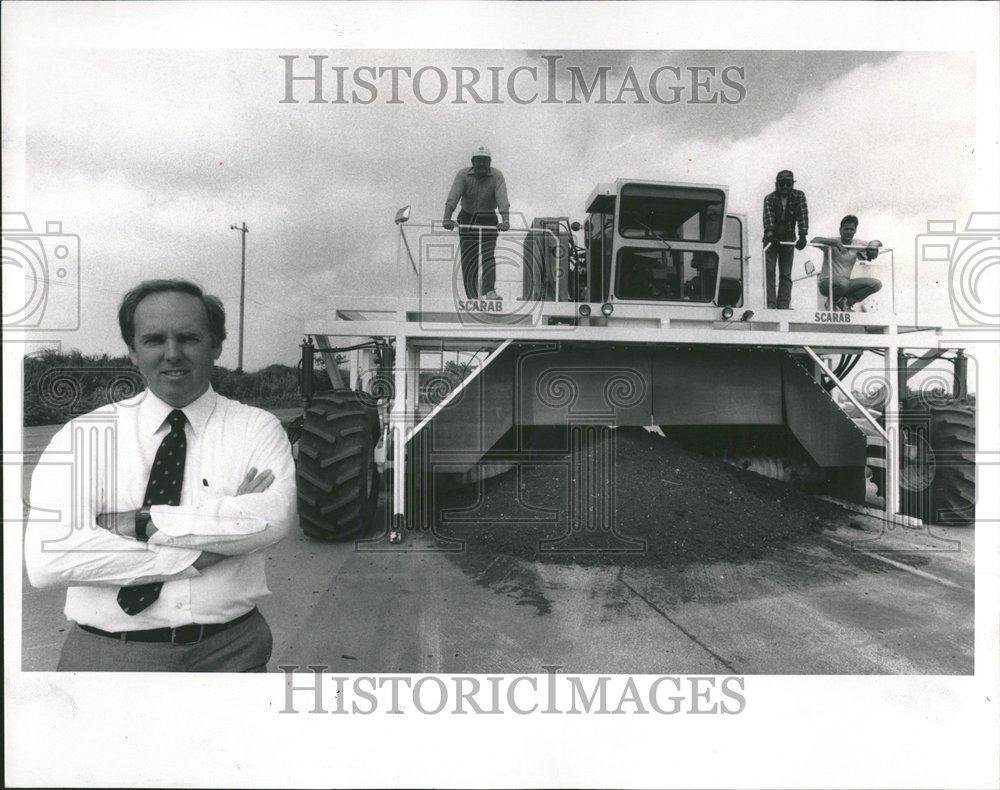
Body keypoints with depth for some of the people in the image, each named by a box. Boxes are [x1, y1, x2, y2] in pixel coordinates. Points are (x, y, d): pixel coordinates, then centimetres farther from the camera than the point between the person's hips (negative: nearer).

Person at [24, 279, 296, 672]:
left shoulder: (258, 428, -3)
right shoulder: (84, 434, -4)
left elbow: (273, 517, -21)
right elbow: (45, 558, -17)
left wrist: (140, 522, -21)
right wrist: (199, 554, -19)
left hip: (231, 651, 1)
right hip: (107, 655, 0)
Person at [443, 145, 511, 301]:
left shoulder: (497, 176, -12)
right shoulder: (463, 175, -12)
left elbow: (502, 199, -27)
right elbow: (453, 197, -24)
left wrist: (505, 220, -44)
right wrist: (447, 218, -40)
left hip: (488, 220, -1)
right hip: (467, 219, 1)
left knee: (488, 255, -19)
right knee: (468, 261, -1)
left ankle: (490, 291, -27)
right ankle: (473, 297, 6)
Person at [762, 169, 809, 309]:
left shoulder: (799, 196, -3)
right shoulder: (769, 198, -7)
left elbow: (803, 215, -14)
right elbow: (768, 217, -23)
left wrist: (802, 236, -28)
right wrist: (770, 234, -41)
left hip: (788, 240, 1)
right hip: (772, 240, -1)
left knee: (786, 275, -4)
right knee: (769, 271, -13)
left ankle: (783, 306, -10)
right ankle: (771, 304, -18)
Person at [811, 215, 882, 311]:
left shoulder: (857, 245, 9)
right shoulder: (833, 241, -7)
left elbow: (876, 243, 17)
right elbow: (814, 241, -23)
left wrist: (873, 245, -8)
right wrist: (835, 242, -35)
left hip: (846, 282, 5)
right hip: (827, 282, -5)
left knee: (876, 284, -12)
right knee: (843, 283, -40)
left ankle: (847, 301, -2)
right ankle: (832, 302, -7)